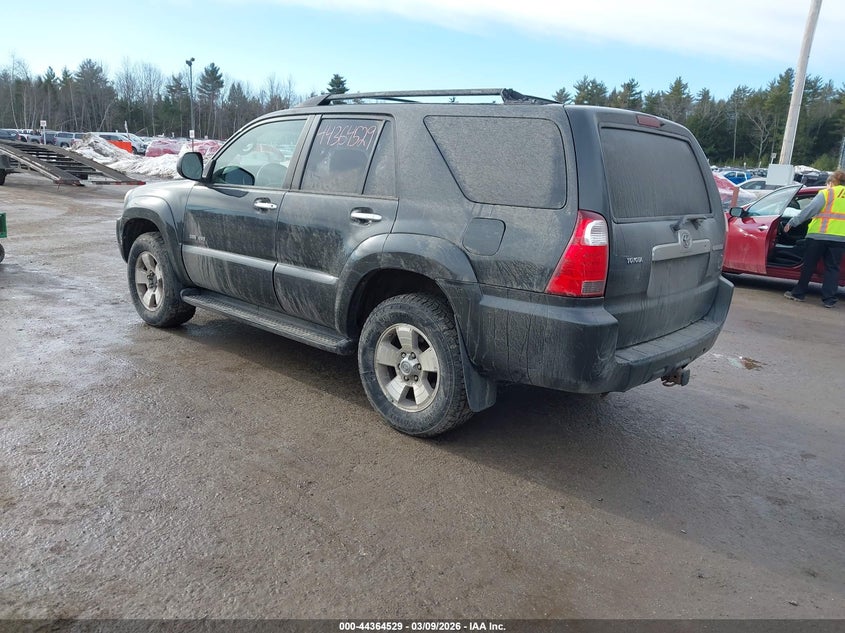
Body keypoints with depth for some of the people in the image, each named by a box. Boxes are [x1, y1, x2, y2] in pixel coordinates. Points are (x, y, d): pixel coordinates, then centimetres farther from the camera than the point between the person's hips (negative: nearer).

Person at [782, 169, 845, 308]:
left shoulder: (826, 193, 1)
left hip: (818, 235, -3)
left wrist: (793, 222, -11)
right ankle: (829, 299, 3)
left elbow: (810, 209, -9)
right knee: (832, 268, 7)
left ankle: (798, 293, 15)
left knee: (808, 265, 7)